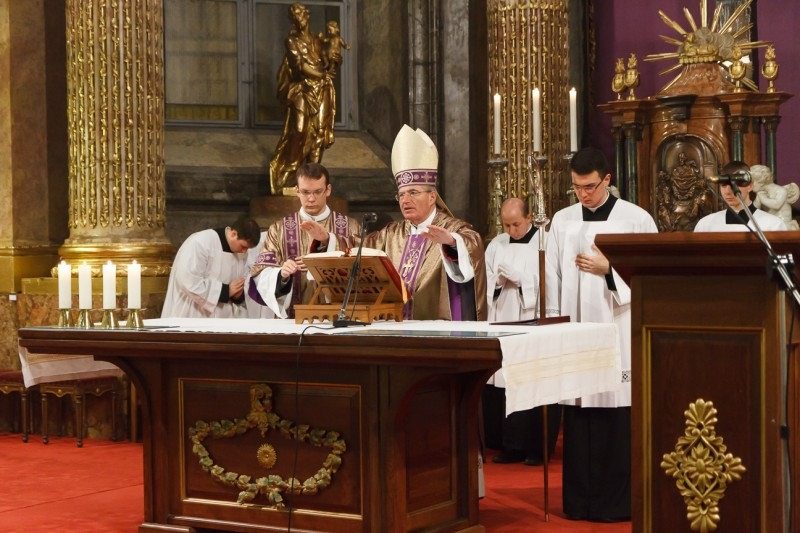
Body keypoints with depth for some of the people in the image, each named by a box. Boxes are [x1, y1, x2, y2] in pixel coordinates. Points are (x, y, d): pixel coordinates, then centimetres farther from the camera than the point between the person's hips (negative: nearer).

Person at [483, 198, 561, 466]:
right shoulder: (496, 245, 13)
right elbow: (488, 282, 13)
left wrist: (519, 278, -13)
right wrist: (500, 281, -7)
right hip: (503, 323, 4)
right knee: (504, 384, 0)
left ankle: (538, 448, 3)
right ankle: (511, 446, 7)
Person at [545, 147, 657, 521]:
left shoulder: (636, 219, 0)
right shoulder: (562, 221, 11)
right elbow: (553, 279, 12)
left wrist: (609, 270, -17)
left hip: (619, 333, -3)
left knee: (618, 416, -4)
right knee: (578, 416, 2)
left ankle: (618, 501, 4)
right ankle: (580, 500, 9)